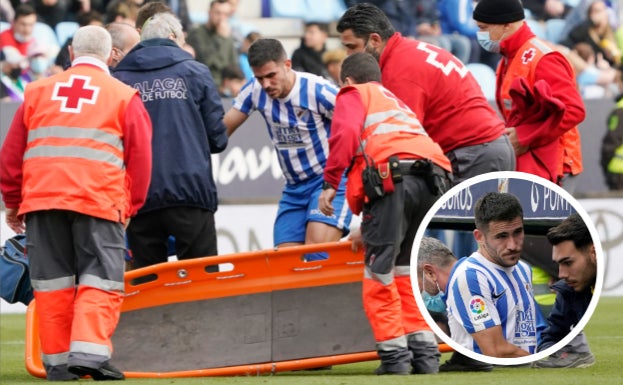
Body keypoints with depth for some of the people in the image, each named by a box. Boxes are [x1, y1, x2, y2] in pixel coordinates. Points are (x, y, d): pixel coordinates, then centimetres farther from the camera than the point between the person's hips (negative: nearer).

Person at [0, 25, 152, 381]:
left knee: (53, 283, 9)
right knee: (100, 283, -2)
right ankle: (89, 352, -19)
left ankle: (57, 361, 10)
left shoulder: (38, 92, 16)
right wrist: (130, 209, 16)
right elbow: (140, 159, 7)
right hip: (99, 202, -3)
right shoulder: (125, 97, 8)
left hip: (41, 200, 3)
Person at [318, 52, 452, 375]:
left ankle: (395, 356, -4)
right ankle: (425, 353, 13)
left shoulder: (353, 95, 19)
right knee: (404, 272, 18)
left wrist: (330, 184, -6)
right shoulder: (397, 103, 39)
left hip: (392, 176, -7)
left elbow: (346, 133, -3)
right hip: (432, 181, 7)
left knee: (379, 275, -1)